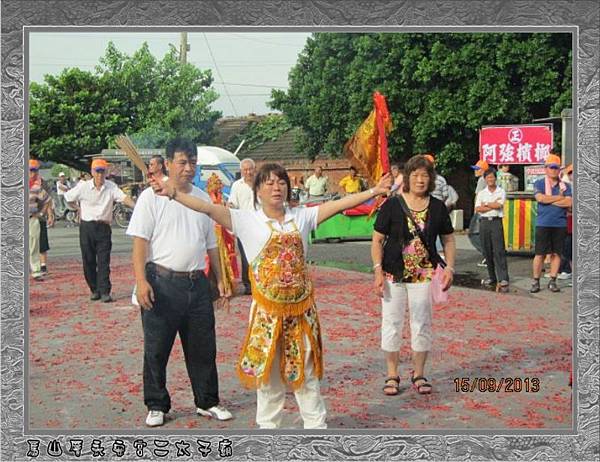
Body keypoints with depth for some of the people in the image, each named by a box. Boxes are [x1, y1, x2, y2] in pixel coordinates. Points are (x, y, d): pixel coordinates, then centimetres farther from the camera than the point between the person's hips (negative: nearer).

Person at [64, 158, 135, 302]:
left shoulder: (111, 187, -3)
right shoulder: (83, 186, -2)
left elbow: (124, 198, -17)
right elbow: (68, 198, 12)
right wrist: (80, 209, 8)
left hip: (103, 227, -1)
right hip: (86, 227, 1)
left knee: (104, 261, -5)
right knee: (88, 261, 6)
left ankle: (104, 292, -5)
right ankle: (94, 290, 18)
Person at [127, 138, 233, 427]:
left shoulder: (203, 198, 11)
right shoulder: (152, 197, -4)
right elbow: (140, 241, -9)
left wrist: (220, 279, 16)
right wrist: (141, 281, -19)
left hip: (197, 284, 5)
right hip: (162, 283, -4)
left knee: (203, 348, 11)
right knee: (156, 349, 5)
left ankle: (207, 402, 25)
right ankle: (157, 406, 20)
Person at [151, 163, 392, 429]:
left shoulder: (301, 216, 5)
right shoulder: (247, 220, -4)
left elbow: (338, 204, 1)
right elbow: (209, 208, -15)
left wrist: (373, 191, -4)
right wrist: (174, 194, -27)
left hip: (301, 308, 2)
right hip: (267, 310, -2)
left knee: (306, 369, 12)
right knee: (266, 370, 8)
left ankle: (316, 425, 25)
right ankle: (268, 427, 23)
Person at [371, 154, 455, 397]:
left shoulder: (437, 207, 3)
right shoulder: (392, 205, -4)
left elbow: (448, 240, 11)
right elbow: (377, 240, -2)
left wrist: (449, 268, -2)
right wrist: (378, 271, -11)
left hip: (424, 275, 2)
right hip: (394, 274, -2)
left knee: (422, 324, 8)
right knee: (392, 322, 4)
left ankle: (418, 374, 24)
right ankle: (392, 375, 18)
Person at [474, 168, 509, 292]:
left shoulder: (501, 192, 5)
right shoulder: (481, 193, 13)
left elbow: (499, 205, -11)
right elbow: (477, 209, 0)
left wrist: (485, 204, -1)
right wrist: (493, 205, -7)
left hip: (496, 221, -4)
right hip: (484, 222, 4)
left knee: (499, 251, -11)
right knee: (487, 251, 6)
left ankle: (503, 280, -15)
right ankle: (492, 277, 15)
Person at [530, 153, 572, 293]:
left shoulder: (565, 186, 11)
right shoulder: (539, 184, 5)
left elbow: (569, 203, -4)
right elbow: (540, 198, -14)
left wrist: (549, 200, -7)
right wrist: (559, 198, -6)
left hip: (560, 224, 2)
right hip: (543, 224, -2)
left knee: (556, 253, 5)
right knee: (540, 254, -2)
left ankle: (552, 281, 13)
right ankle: (536, 281, 5)